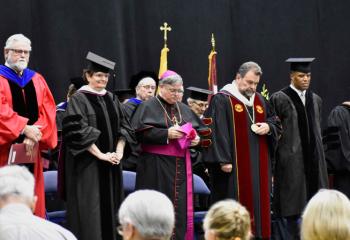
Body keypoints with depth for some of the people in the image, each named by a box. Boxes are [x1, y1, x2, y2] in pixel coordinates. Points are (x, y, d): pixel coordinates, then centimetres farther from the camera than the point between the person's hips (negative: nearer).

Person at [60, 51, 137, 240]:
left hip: (110, 164, 6)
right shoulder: (78, 100, -6)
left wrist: (119, 151, -5)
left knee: (109, 208, 7)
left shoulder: (111, 99, 13)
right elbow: (78, 132, -15)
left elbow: (123, 127, 11)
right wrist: (100, 154, -18)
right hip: (87, 165, -6)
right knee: (89, 210, -7)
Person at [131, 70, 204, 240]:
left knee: (181, 207, 3)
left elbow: (197, 129, 20)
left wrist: (196, 138, -2)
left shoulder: (183, 109, 17)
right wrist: (166, 134, -21)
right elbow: (141, 133, -13)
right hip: (156, 168, -6)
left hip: (180, 167, 6)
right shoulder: (148, 107, -2)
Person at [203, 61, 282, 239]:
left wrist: (268, 127, -2)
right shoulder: (222, 100, -7)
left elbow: (276, 121, 23)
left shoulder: (260, 100, 16)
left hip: (258, 165, 7)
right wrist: (224, 160, -21)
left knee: (258, 201, 8)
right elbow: (217, 131, -14)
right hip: (235, 165, -7)